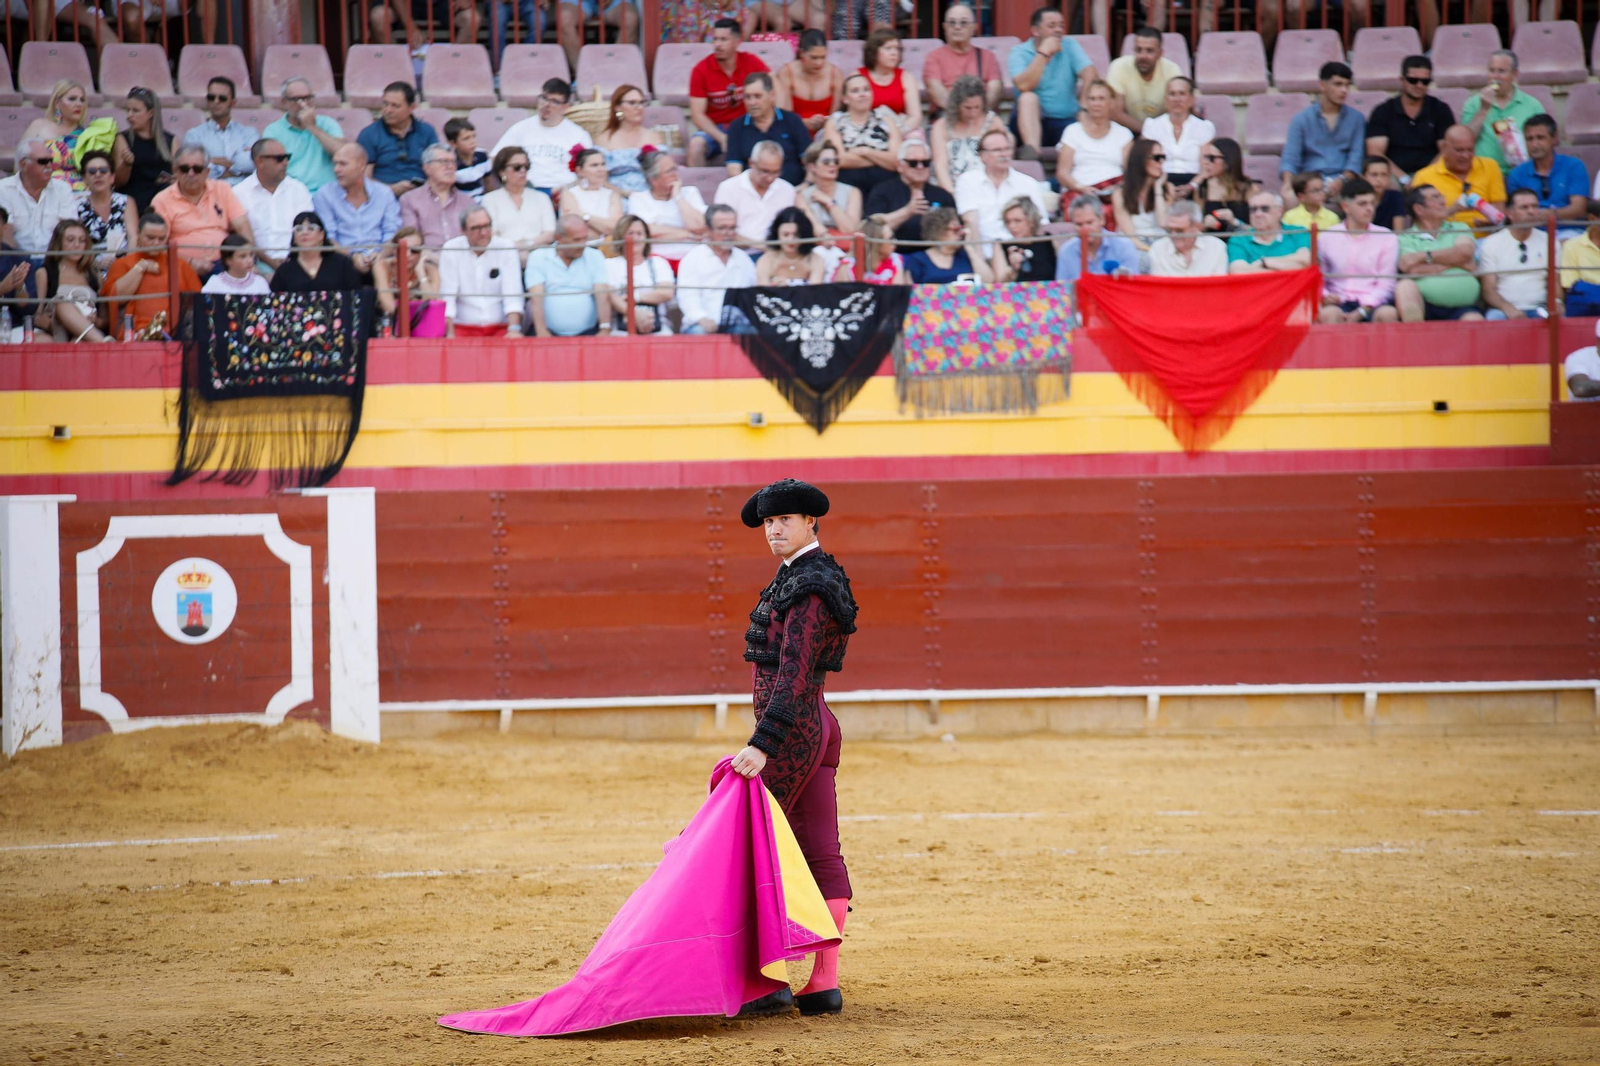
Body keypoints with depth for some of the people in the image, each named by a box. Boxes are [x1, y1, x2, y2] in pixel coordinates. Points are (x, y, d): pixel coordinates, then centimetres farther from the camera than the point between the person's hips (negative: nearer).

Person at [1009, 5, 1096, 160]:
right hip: (1031, 121, -1)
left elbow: (1091, 76, -7)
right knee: (1029, 97, -33)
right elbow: (1024, 86, -18)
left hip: (1066, 122, 1)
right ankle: (1032, 151, -44)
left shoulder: (1070, 46, 8)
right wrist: (1043, 53, -16)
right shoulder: (1019, 53, 0)